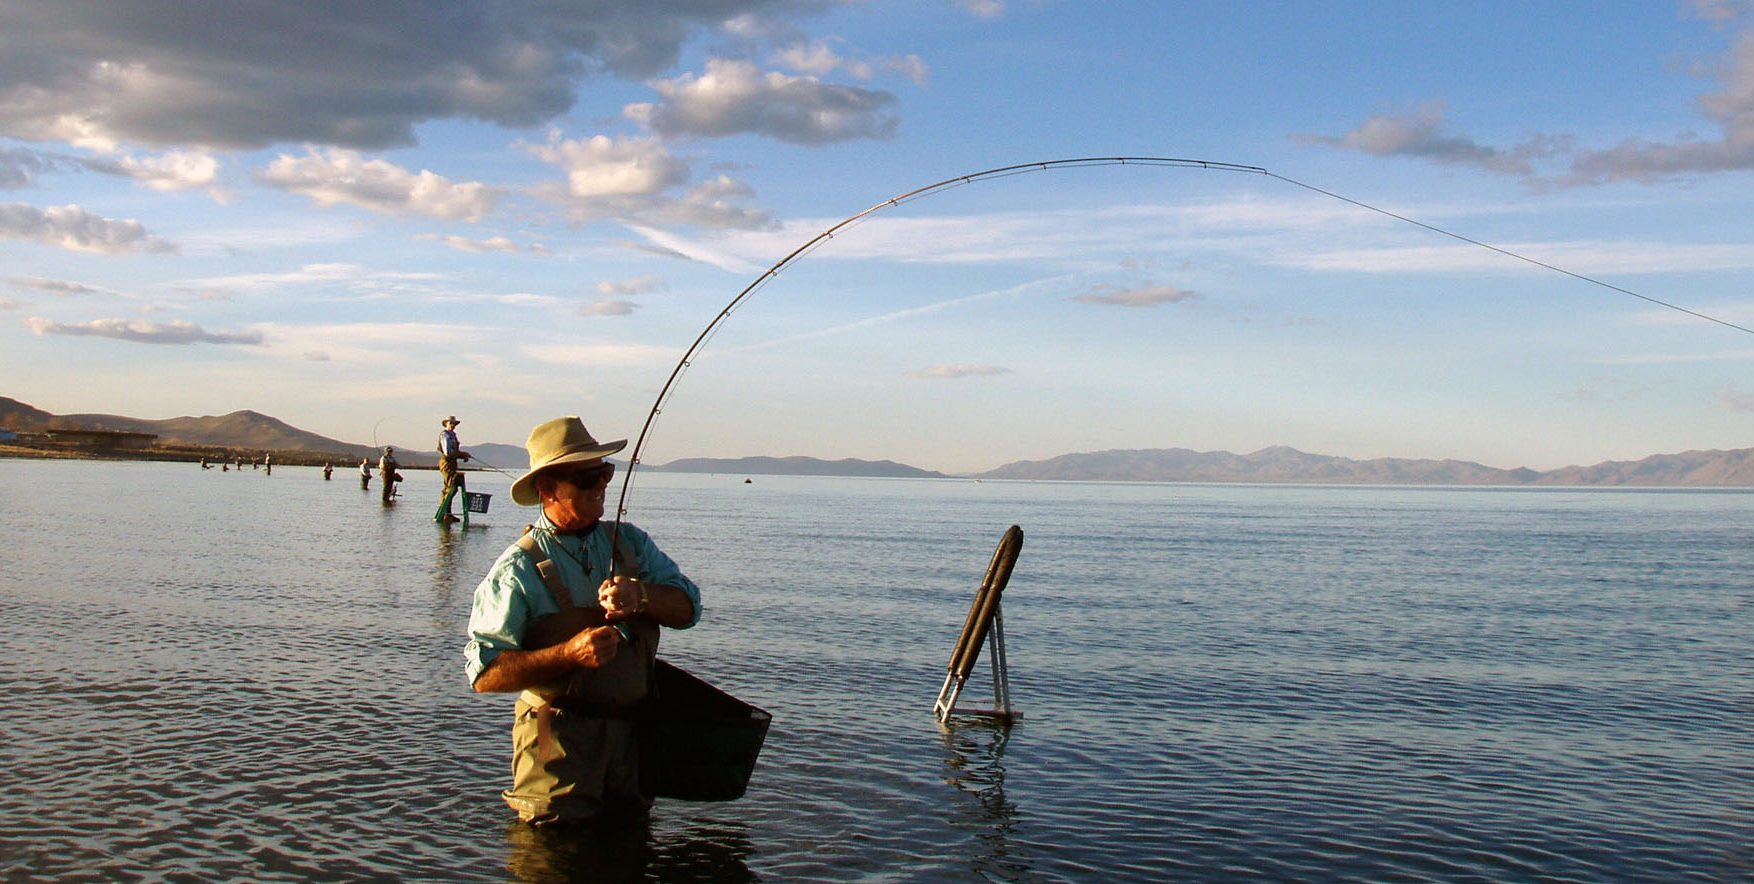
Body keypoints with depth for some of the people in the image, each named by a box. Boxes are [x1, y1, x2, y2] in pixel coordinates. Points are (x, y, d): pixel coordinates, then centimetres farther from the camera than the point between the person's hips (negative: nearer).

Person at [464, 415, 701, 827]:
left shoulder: (630, 542, 7)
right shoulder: (519, 568, -10)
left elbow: (687, 607, -2)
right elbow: (485, 674, -16)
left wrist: (639, 595, -22)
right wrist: (570, 654, -27)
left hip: (634, 736, 5)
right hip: (559, 743, -5)